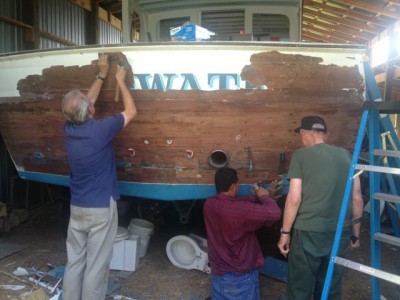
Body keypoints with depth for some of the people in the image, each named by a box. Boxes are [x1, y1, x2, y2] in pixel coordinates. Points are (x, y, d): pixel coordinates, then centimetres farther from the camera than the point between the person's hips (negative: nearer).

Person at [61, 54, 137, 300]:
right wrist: (121, 81, 7)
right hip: (101, 208, -6)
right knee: (96, 267, 5)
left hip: (77, 207, 6)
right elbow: (131, 112, -4)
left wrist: (102, 75, 22)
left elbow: (84, 103, 17)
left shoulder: (69, 129, -2)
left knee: (74, 262, 16)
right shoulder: (100, 129, -18)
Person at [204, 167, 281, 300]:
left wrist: (263, 196, 11)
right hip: (241, 276, -6)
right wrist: (265, 197, -9)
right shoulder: (240, 210, -28)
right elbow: (274, 214, -27)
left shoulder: (209, 204, -6)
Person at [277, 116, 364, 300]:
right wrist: (356, 232, 19)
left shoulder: (301, 155, -5)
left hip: (309, 232, -5)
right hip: (340, 232, 5)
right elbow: (357, 198, 9)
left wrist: (285, 232, -2)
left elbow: (294, 198, -11)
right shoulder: (345, 155, 8)